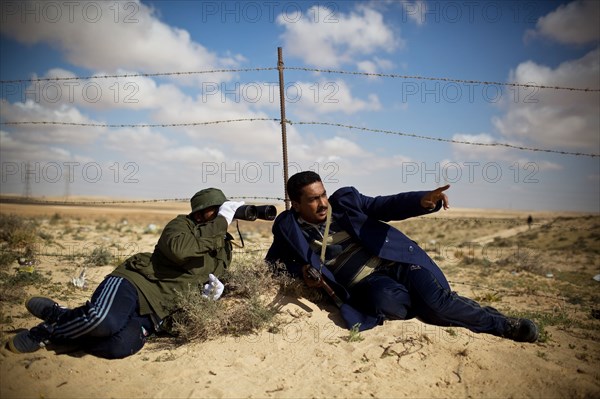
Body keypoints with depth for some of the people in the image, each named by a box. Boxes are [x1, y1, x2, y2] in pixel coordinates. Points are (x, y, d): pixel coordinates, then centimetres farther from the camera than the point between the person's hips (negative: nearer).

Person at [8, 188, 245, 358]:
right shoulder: (181, 225, -2)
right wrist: (221, 222, -21)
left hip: (154, 311, 5)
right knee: (103, 320, -39)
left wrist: (210, 290, 3)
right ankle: (58, 320, -3)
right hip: (136, 281, -4)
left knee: (121, 346, -29)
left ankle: (52, 330, -3)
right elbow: (178, 248, -25)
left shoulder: (223, 252, 16)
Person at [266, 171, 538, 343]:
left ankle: (501, 323, 3)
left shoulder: (344, 200, 7)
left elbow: (384, 206, 3)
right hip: (365, 283, -1)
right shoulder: (289, 228, 5)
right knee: (390, 300, -35)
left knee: (436, 300, -25)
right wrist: (301, 272, -8)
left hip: (395, 260, 1)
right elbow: (274, 262, 13)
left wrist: (422, 201, -16)